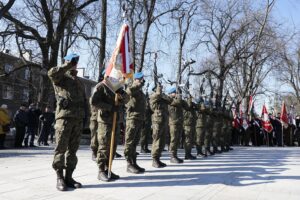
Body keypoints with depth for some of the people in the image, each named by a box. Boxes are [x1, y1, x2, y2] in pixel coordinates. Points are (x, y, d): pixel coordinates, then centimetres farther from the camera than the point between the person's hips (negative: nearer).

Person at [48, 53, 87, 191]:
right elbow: (51, 73, -18)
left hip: (78, 118, 6)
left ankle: (69, 177, 10)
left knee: (73, 149, 5)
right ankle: (60, 178, -1)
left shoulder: (79, 81, 25)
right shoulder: (60, 77, 7)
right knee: (61, 148, -6)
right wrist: (68, 66, -9)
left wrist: (84, 116, 11)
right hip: (64, 116, -5)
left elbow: (84, 100, 23)